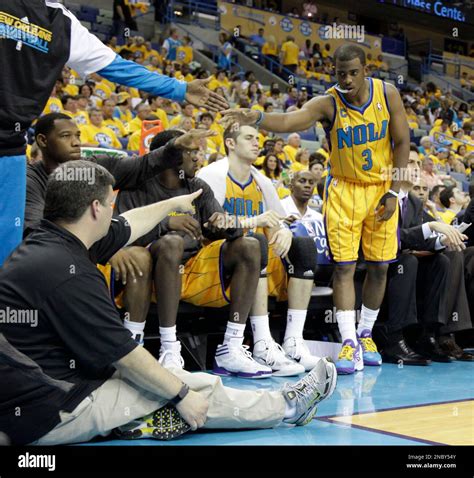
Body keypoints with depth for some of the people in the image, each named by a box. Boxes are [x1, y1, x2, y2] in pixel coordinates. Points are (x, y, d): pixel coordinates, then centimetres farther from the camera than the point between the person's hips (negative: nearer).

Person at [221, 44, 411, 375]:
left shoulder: (387, 94, -9)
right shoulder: (328, 104, -15)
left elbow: (402, 143, -4)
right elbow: (290, 121, -34)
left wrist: (393, 192, -8)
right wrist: (258, 119, -55)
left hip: (381, 188, 2)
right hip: (344, 190, -2)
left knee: (380, 267, 6)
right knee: (344, 267, -7)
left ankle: (365, 334, 24)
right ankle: (350, 344, -4)